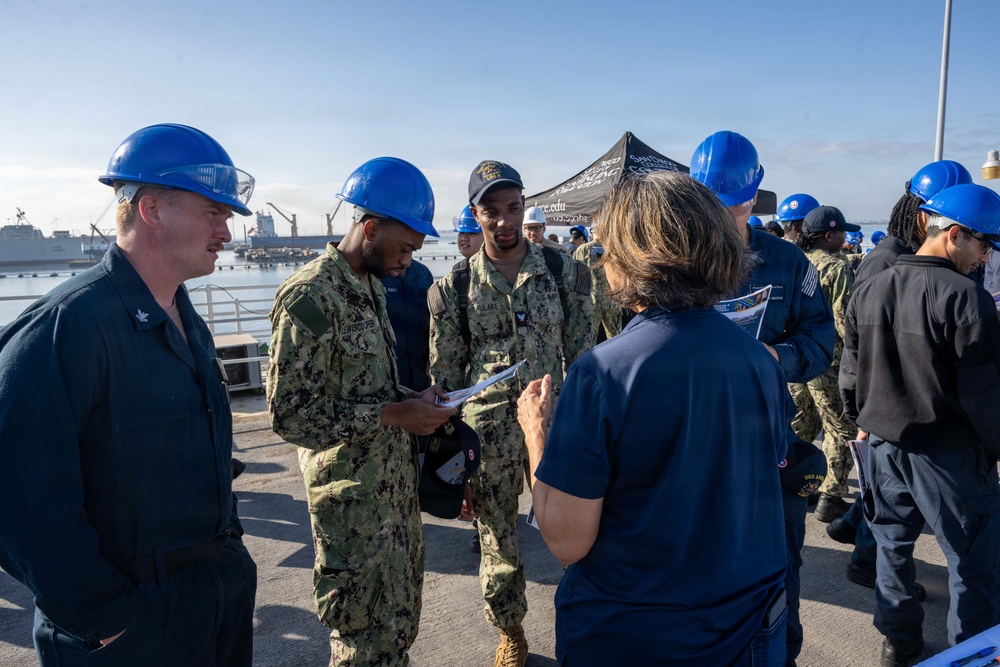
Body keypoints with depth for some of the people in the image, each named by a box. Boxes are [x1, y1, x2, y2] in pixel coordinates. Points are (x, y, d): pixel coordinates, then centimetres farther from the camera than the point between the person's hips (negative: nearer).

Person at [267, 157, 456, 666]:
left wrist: (415, 399, 1)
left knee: (402, 622, 21)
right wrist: (396, 414, -22)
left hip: (397, 481, 8)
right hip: (353, 499, -8)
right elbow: (290, 414, -23)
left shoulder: (372, 286, 9)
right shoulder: (309, 296, -20)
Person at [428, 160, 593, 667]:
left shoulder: (563, 272, 0)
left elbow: (582, 354, 3)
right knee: (497, 535, 12)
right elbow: (444, 375, 3)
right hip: (487, 431, 0)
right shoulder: (454, 287, -1)